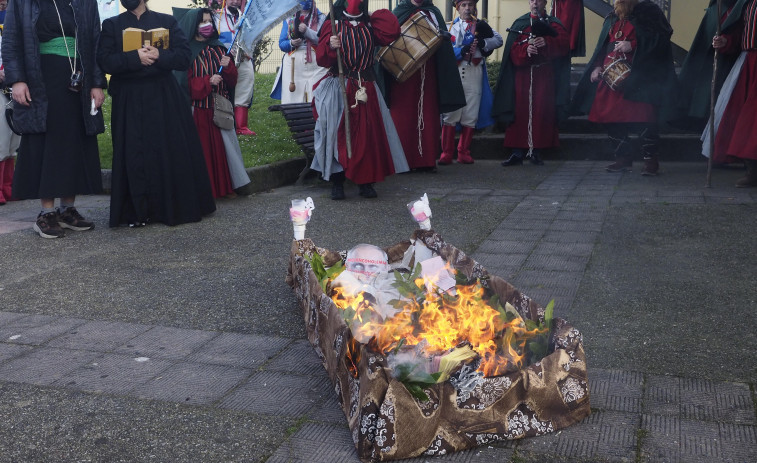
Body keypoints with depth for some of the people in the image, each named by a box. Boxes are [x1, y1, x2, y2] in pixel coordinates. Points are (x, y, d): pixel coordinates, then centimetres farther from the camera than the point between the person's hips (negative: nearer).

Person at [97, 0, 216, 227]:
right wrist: (135, 57, -19)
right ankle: (136, 212, 6)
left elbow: (185, 57, -2)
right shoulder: (111, 25, 8)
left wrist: (159, 55, -19)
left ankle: (174, 207, 12)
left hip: (165, 98, 0)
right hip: (129, 101, 0)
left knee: (171, 153, 0)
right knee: (133, 156, -1)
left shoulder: (167, 21, 7)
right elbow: (105, 61, -5)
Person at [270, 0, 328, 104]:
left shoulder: (321, 18, 11)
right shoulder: (289, 19, 18)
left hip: (315, 63, -2)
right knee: (293, 99, -6)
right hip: (293, 64, 2)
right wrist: (291, 43, -8)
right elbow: (281, 44, 13)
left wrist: (307, 31, -15)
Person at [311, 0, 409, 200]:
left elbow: (392, 32, -4)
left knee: (367, 134, 0)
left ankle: (365, 181, 9)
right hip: (339, 89, -3)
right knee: (338, 134, -5)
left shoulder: (369, 26, 13)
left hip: (366, 89, 3)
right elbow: (321, 58, -5)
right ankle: (337, 182, 3)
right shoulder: (332, 25, 3)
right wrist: (330, 46, -25)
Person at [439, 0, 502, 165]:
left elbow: (498, 39, 2)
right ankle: (446, 153, -2)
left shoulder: (480, 25, 16)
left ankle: (464, 153, 12)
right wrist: (461, 51, -15)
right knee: (450, 114, -6)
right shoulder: (451, 27, 12)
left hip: (474, 75, 2)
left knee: (470, 116, 3)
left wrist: (483, 43, -15)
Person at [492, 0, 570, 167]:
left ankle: (537, 151, 2)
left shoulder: (553, 23, 10)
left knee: (541, 111, -4)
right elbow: (513, 49, 2)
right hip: (523, 74, 1)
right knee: (520, 111, -3)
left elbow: (563, 42, -7)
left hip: (544, 75, -1)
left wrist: (546, 42, -25)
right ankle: (518, 152, -2)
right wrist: (526, 49, -18)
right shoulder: (519, 23, 13)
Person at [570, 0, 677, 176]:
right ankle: (623, 158, 15)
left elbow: (663, 36, -8)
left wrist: (633, 45, -17)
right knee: (612, 117, 2)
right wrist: (597, 66, 11)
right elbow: (602, 47, 27)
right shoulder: (611, 19, 21)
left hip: (639, 77, -6)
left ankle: (650, 159, 0)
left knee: (643, 118, -12)